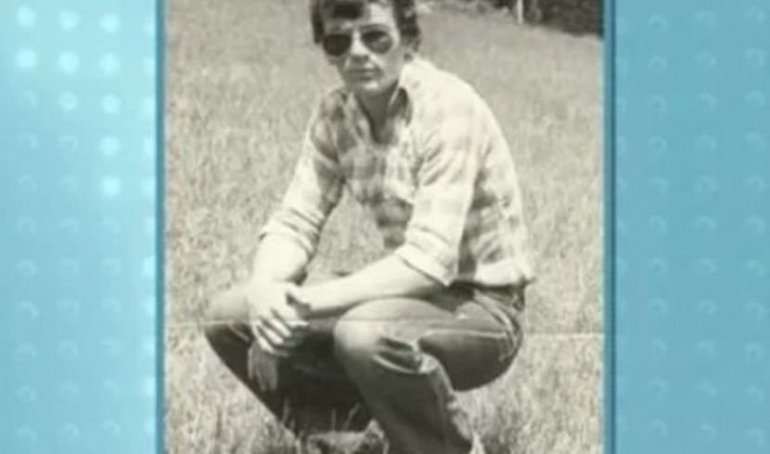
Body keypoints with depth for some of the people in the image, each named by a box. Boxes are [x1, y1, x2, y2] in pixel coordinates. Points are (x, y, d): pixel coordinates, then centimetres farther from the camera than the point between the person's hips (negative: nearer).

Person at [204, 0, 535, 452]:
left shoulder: (449, 108, -23)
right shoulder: (336, 112, -2)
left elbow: (428, 261, -30)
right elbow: (295, 221, -3)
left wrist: (305, 302, -32)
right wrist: (266, 290, -25)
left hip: (482, 309, -7)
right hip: (414, 293, 7)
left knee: (365, 335, -37)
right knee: (229, 317, -4)